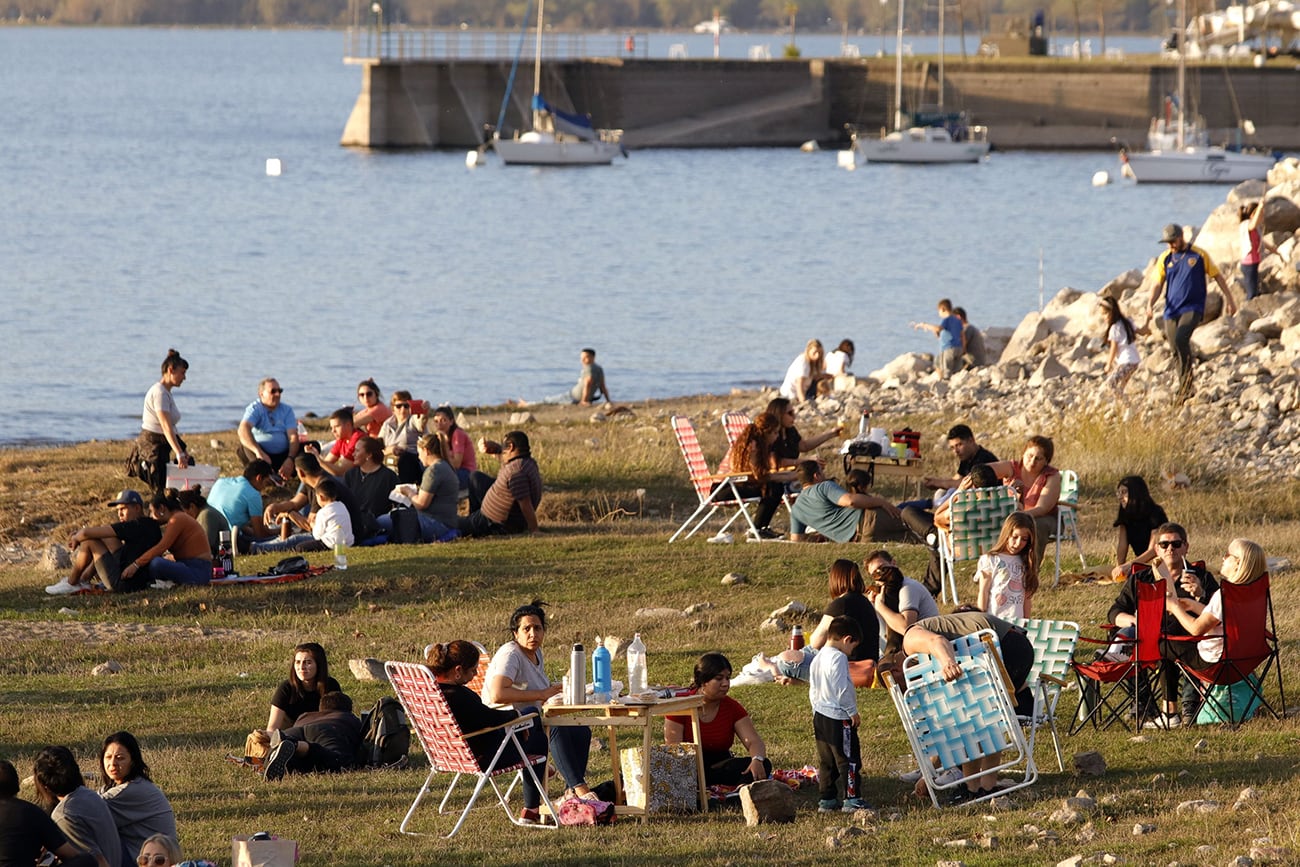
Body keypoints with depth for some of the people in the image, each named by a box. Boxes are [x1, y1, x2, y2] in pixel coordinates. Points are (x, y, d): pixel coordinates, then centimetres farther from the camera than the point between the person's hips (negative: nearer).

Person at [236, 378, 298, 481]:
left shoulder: (286, 410, 5)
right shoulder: (254, 409, -6)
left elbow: (293, 437, -6)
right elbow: (243, 430, -26)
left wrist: (290, 459, -27)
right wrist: (258, 452, -43)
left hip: (283, 456, 3)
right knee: (246, 446, -33)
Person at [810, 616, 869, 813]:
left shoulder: (817, 659, 14)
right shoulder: (838, 657, -15)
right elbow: (842, 689, -19)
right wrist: (853, 711, -11)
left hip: (820, 715, 9)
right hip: (838, 718, -9)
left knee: (826, 760, 12)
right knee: (848, 759, -3)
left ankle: (826, 800, 15)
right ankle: (851, 799, -3)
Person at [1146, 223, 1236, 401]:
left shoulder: (1199, 255, 0)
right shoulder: (1165, 258, 8)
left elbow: (1217, 276, 9)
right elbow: (1158, 284, 8)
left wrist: (1229, 299, 10)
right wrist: (1150, 305, -8)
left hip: (1193, 308, -4)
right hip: (1172, 310, 4)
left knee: (1181, 339, -26)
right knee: (1176, 350, 3)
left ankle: (1185, 385, -16)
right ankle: (1185, 387, 19)